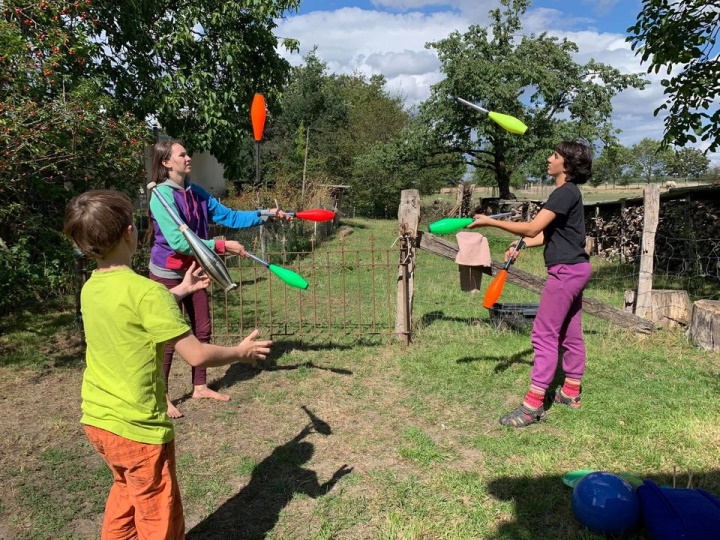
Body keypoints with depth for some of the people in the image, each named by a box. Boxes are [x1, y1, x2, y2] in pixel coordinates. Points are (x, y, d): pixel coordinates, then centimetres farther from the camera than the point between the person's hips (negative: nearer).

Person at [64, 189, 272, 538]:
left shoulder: (91, 289, 0)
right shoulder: (146, 290, -24)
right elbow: (196, 355, -24)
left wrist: (179, 291, 26)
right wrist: (240, 352, -7)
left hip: (96, 419, 8)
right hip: (138, 429, -8)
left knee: (126, 490, 31)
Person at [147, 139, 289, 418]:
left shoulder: (196, 192, 2)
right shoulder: (161, 195, -20)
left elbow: (228, 216, 3)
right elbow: (178, 241, -27)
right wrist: (222, 246, -27)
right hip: (168, 273, -7)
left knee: (203, 329, 13)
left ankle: (200, 387, 30)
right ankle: (161, 398, 18)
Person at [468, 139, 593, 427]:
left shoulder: (565, 193, -17)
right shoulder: (568, 193, 15)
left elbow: (533, 228, -22)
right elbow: (548, 234, 16)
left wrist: (490, 222, -18)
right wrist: (521, 244, 1)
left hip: (566, 271, -11)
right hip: (574, 269, 11)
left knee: (544, 335, -10)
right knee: (570, 333, 16)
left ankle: (533, 405, -7)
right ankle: (571, 392, 29)